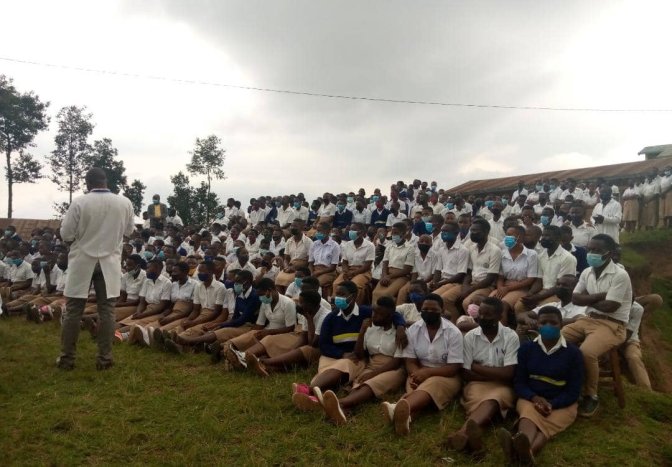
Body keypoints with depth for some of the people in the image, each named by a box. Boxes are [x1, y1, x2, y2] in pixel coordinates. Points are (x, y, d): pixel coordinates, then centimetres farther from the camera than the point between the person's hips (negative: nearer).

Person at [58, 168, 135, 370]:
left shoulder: (79, 202, -11)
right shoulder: (124, 203, -5)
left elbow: (66, 234, -6)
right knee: (107, 311, 6)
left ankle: (66, 358, 17)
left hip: (82, 262, -1)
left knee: (73, 311, 9)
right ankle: (104, 358, 10)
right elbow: (129, 231, 9)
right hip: (109, 263, 1)